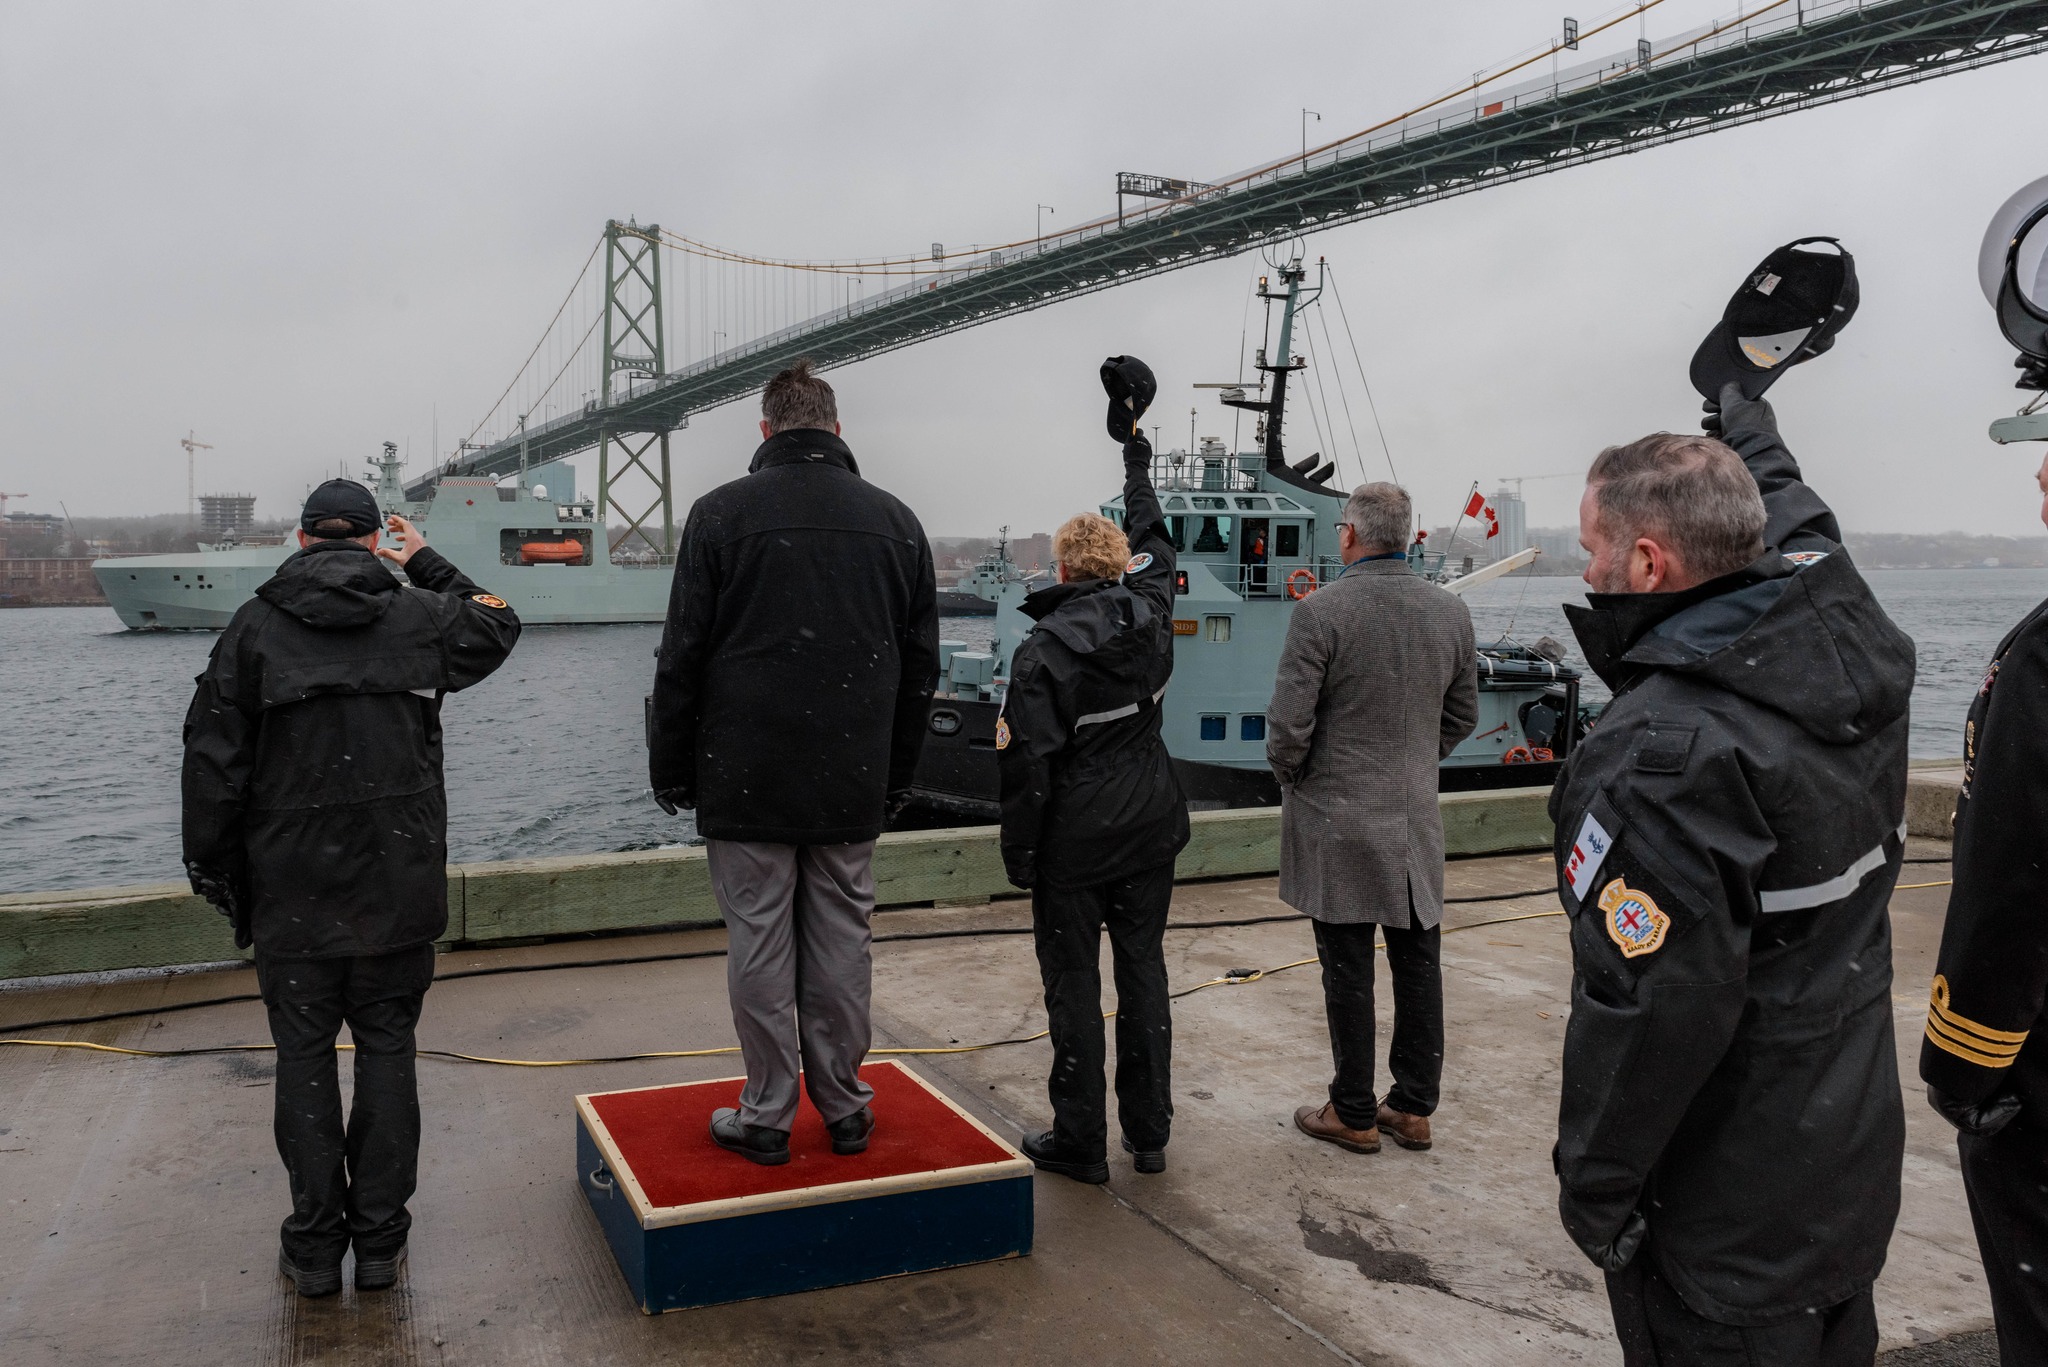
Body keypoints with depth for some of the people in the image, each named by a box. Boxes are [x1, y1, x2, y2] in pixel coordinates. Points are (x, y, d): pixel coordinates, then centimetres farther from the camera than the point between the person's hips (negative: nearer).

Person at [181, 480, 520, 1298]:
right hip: (399, 890, 1)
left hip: (291, 894, -1)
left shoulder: (254, 628, -2)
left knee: (304, 1058, 9)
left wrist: (213, 873, 7)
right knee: (387, 1051, 9)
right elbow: (499, 626, 23)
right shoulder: (423, 617, 1)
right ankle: (380, 1240, 16)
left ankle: (314, 1246, 16)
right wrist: (427, 563, 29)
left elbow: (213, 762, -2)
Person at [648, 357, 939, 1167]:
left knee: (759, 944, 5)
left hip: (746, 779, -3)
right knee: (841, 942, 11)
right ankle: (843, 1107, 20)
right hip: (853, 784, 3)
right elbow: (920, 666, 10)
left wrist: (671, 772, 4)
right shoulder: (895, 522, 7)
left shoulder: (721, 514, -3)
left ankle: (767, 1116, 14)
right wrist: (896, 776, 17)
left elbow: (683, 658, -4)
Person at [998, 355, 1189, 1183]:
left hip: (1075, 842, -5)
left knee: (1073, 984, 5)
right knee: (1143, 970, 13)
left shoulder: (1043, 650, -16)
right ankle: (1149, 1133, 22)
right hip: (1149, 826, 5)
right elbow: (1151, 537, 17)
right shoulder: (1151, 615, -2)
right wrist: (1133, 444, 29)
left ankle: (1080, 1143, 14)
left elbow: (1027, 765, -15)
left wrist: (1019, 856, -4)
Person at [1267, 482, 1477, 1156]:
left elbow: (1289, 723, -15)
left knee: (1349, 970, 4)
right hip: (1417, 816, 5)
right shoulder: (1450, 610, 3)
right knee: (1418, 961, 13)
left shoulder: (1320, 610, -15)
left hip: (1338, 819, -5)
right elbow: (1462, 715, 12)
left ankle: (1354, 1114, 15)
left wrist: (1291, 778, 4)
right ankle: (1413, 1107, 23)